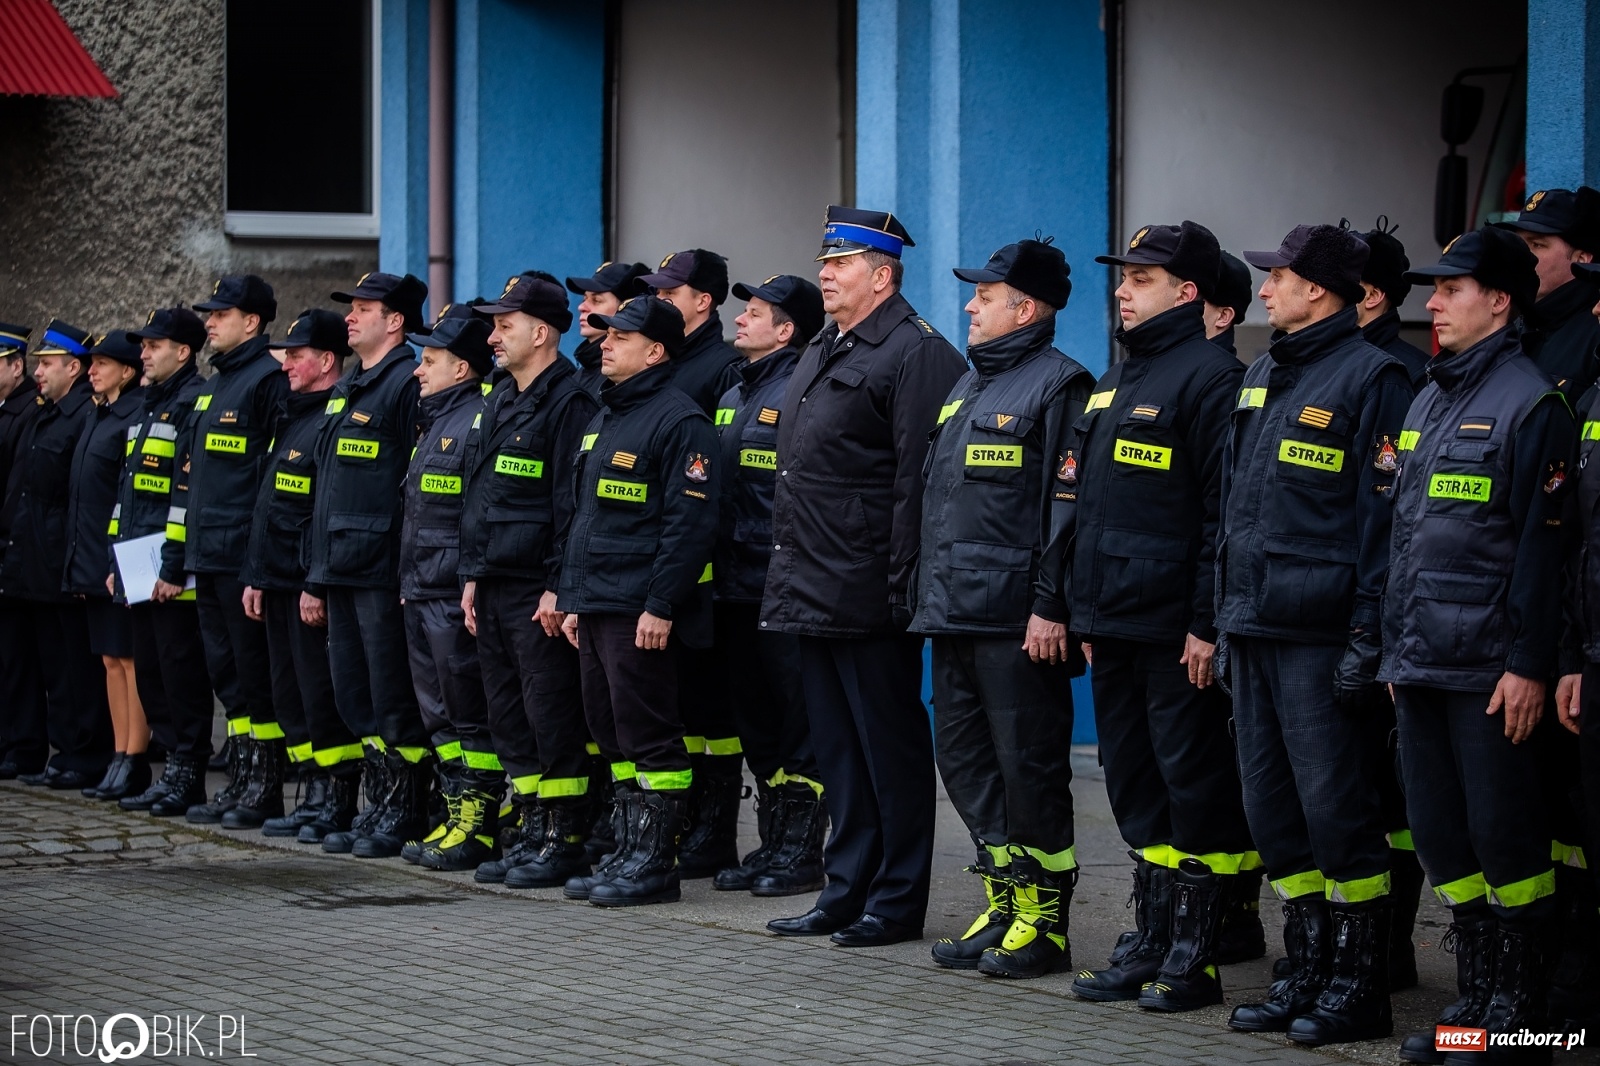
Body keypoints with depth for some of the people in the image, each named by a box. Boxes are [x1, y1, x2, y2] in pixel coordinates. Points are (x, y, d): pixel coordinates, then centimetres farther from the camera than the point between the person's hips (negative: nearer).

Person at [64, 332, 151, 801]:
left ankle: (134, 763, -4)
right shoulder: (100, 417, 17)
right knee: (111, 660, 10)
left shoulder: (136, 417, -12)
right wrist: (80, 561, 17)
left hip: (122, 562, -10)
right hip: (93, 563, 10)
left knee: (131, 660, -6)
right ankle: (120, 758, 14)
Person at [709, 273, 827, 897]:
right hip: (736, 586, 9)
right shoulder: (734, 396, 18)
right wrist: (715, 570, 17)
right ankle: (772, 844, 19)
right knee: (754, 723, 12)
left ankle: (802, 853, 1)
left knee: (796, 724, -3)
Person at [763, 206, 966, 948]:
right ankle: (848, 890, 20)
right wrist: (786, 575, 19)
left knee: (889, 743, -1)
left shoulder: (916, 355, -12)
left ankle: (897, 900, 6)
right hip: (810, 593, 10)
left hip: (867, 599, -9)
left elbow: (918, 480, -18)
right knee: (837, 748, 13)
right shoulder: (822, 353, 18)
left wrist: (901, 587, -21)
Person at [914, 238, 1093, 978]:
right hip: (955, 612, 9)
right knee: (964, 762, 11)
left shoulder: (1058, 386, -9)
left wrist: (1051, 607, -20)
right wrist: (926, 595, 19)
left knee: (1029, 768, -3)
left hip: (1017, 619, -9)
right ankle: (1003, 907, 20)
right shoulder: (968, 386, 19)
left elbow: (1068, 506, -15)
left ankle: (1044, 924, 4)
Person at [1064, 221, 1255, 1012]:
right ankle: (1151, 943, 19)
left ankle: (1195, 956, 2)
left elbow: (1224, 509, -15)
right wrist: (1087, 612, 18)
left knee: (1194, 784, -3)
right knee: (1135, 786, 12)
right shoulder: (1114, 382, 18)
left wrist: (1209, 622, -19)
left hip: (1176, 631, -9)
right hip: (1115, 622, 9)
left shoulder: (1209, 377, -10)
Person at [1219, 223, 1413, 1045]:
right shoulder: (1261, 378, 17)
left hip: (1319, 635, -8)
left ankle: (1359, 985, 2)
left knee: (1334, 807, -6)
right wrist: (1223, 619, 19)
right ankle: (1307, 971, 19)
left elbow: (1383, 513, -12)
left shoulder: (1371, 377, -8)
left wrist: (1370, 631, -16)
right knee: (1273, 811, 10)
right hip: (1253, 629, 8)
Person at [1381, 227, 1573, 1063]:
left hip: (1489, 669, -8)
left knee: (1504, 835, -2)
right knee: (1441, 834, 10)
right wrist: (1395, 648, 17)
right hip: (1420, 663, 8)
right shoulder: (1427, 404, 16)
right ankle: (1476, 994, 19)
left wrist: (1529, 663, -17)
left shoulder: (1529, 402, -8)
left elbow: (1541, 545, -13)